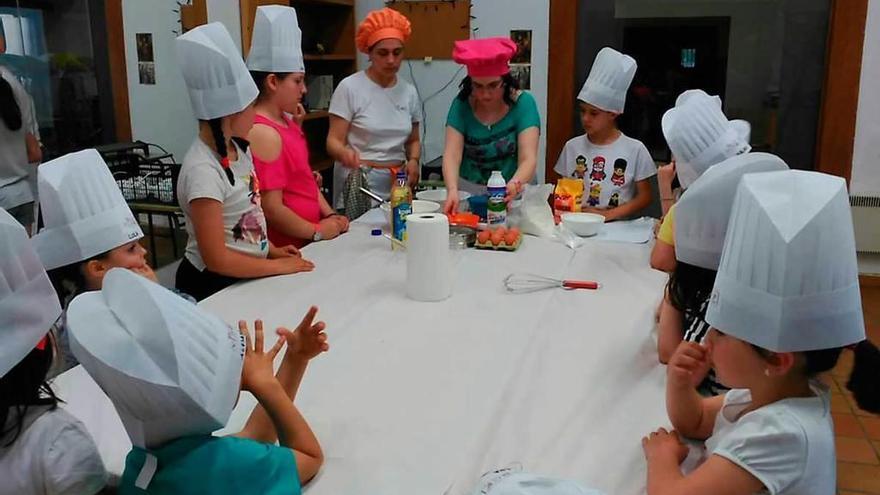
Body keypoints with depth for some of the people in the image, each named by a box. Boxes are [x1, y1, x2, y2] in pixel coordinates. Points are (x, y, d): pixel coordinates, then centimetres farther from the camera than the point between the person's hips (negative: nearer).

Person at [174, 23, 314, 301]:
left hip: (244, 277, 7)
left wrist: (270, 249, 4)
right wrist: (278, 267, -15)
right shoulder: (203, 171, -24)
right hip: (213, 286, -7)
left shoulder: (235, 150, 1)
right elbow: (216, 258, -23)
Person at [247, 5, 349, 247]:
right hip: (283, 251, -8)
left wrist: (330, 216, 4)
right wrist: (317, 231, -12)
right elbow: (272, 209, -22)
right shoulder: (263, 133, -20)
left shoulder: (285, 120, 7)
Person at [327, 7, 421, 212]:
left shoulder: (409, 91, 7)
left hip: (398, 184, 4)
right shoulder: (350, 87, -7)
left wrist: (413, 160, -5)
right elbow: (334, 141, -9)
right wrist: (344, 153, -31)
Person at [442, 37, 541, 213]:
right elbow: (452, 155, -11)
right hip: (468, 191, 2)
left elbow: (528, 158, -15)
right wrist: (452, 190, -31)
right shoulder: (461, 104, -2)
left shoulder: (523, 103, -7)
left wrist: (514, 184, -37)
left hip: (512, 195, -1)